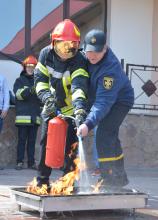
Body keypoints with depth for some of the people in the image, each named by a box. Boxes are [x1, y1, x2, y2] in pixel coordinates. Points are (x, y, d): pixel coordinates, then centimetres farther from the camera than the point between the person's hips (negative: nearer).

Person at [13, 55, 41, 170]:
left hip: (35, 116, 3)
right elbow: (19, 94, -11)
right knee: (22, 140, -3)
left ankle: (31, 162, 7)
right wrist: (30, 90, -28)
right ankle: (20, 162, -2)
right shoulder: (19, 80, 6)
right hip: (23, 116, -3)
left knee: (32, 141, 5)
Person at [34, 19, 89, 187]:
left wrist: (80, 110, -56)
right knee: (46, 142, 5)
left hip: (70, 108, -4)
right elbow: (40, 78, -7)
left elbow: (79, 87, -41)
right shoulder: (46, 54, -12)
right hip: (51, 106, 4)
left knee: (70, 146, -10)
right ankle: (42, 181, 15)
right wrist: (46, 96, -26)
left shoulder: (78, 61, -26)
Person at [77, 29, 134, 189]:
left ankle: (109, 178, -19)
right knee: (110, 138, 16)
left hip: (119, 101, -8)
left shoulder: (110, 68, -37)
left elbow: (103, 102, -43)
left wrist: (89, 124, -53)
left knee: (104, 134, -24)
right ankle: (119, 178, 31)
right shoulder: (84, 55, -15)